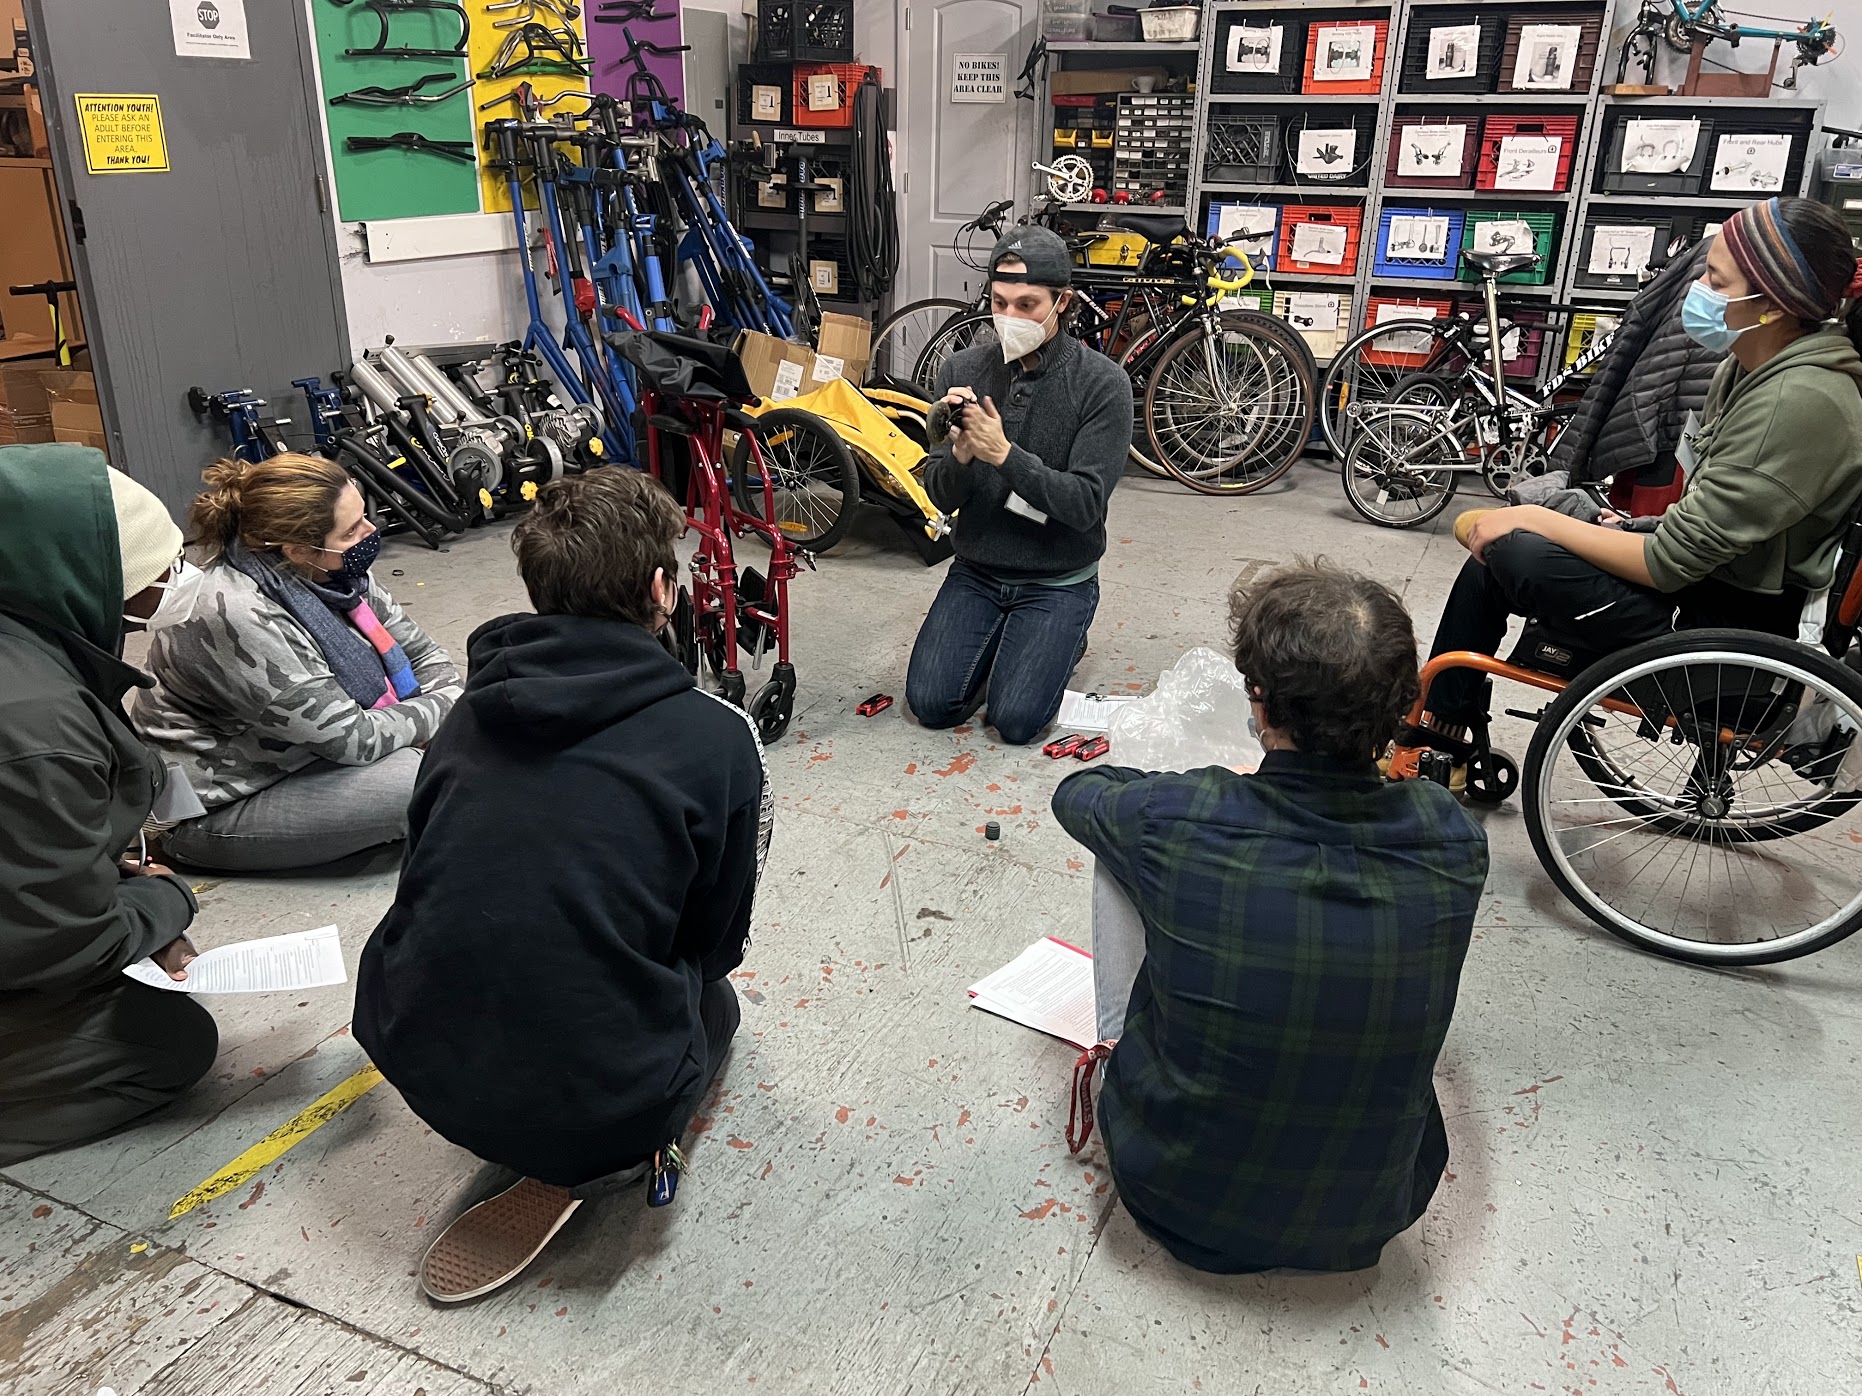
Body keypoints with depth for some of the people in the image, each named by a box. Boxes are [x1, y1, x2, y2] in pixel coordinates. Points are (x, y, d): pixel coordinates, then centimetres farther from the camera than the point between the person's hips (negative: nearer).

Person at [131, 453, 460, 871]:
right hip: (216, 810, -8)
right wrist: (441, 710, -15)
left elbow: (421, 652, 3)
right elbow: (351, 739, -28)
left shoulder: (332, 571, -7)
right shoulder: (237, 617, -31)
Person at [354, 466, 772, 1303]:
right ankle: (590, 1160, 6)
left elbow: (428, 885, 13)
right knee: (711, 1000, 28)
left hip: (416, 1064, 6)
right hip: (595, 1097, -6)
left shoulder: (472, 710, 4)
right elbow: (716, 941, 2)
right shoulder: (717, 738, -10)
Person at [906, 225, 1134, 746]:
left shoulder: (1103, 383, -14)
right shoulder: (963, 370, -4)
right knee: (930, 703, -9)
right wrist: (961, 453, -27)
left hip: (1058, 580, -3)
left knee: (1015, 720, -14)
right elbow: (941, 497, -4)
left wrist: (1005, 455, -30)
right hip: (977, 571, 3)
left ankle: (1062, 639, 16)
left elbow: (1085, 505, -19)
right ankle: (998, 638, 20)